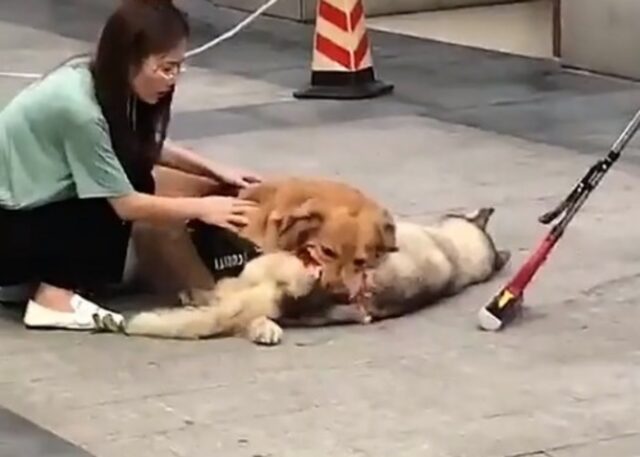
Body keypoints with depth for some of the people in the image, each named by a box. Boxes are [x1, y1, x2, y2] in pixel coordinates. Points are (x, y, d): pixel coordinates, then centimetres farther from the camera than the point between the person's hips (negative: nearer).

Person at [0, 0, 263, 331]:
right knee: (116, 201, -16)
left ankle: (44, 271, 5)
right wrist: (202, 208, -13)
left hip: (28, 199, 8)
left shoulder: (101, 79, -5)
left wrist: (216, 171, 4)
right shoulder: (78, 106, -29)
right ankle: (53, 297, -13)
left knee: (133, 176, -2)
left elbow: (150, 148, 13)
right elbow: (126, 204, -22)